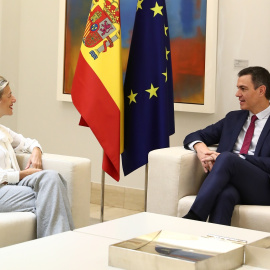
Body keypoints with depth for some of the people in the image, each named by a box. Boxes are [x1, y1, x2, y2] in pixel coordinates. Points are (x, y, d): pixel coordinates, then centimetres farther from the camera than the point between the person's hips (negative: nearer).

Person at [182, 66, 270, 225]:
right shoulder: (233, 118, 27)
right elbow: (194, 137, 25)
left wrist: (234, 158, -16)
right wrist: (200, 147, -1)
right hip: (229, 183, 4)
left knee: (226, 158, -34)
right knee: (225, 194, -37)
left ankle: (194, 217, -43)